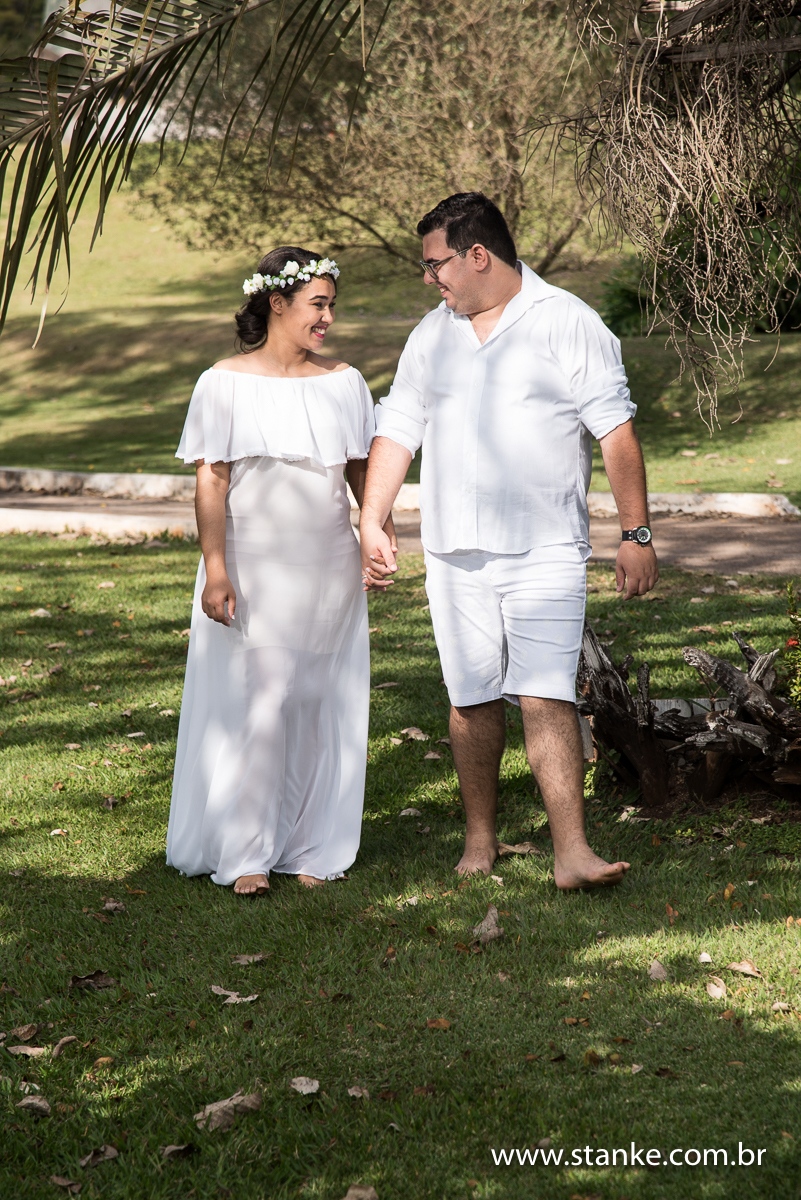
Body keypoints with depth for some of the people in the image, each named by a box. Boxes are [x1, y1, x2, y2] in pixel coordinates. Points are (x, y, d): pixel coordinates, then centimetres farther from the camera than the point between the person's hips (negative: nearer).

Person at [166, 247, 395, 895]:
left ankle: (310, 847, 14)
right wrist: (215, 569, -13)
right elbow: (212, 481, -6)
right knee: (259, 701, -8)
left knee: (319, 704, 5)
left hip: (330, 569, 4)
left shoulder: (344, 382, 8)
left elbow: (363, 469, 15)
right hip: (254, 569, -4)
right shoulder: (226, 383, -2)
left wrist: (383, 531, 1)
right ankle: (248, 854, 1)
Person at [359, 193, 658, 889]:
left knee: (547, 698, -12)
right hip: (455, 553, 4)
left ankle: (572, 853, -14)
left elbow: (616, 431, -3)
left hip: (545, 551, -4)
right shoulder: (432, 336, 13)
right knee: (472, 698, 8)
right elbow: (398, 431, 15)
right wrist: (372, 523, 5)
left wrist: (637, 533, -6)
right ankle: (480, 840, 20)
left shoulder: (569, 323, -2)